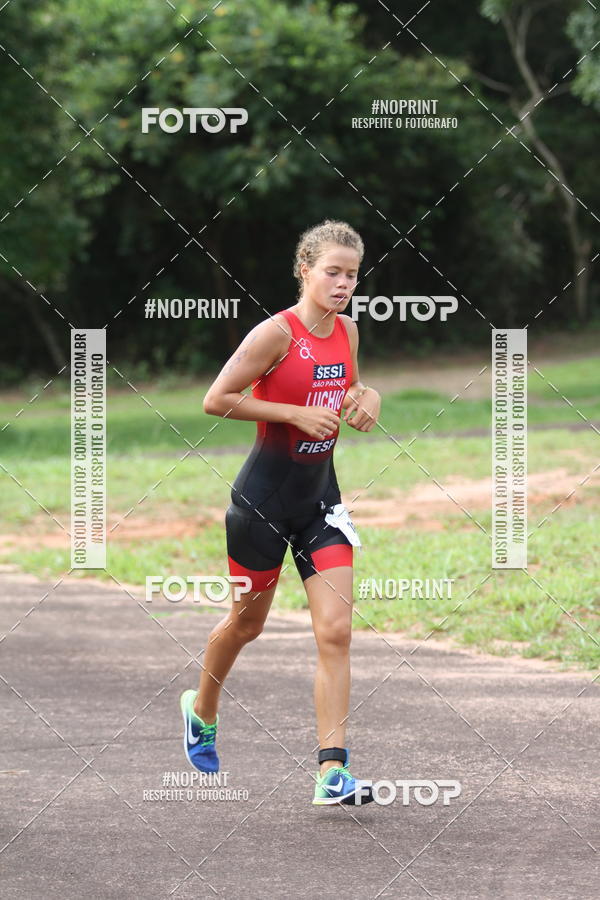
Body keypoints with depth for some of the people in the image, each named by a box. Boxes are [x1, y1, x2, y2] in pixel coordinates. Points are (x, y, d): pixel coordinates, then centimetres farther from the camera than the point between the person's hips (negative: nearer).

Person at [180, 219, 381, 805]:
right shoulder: (277, 333, -16)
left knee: (335, 630, -9)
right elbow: (216, 401, -17)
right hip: (265, 496, -5)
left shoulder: (348, 331, 4)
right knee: (247, 621, 13)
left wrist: (366, 398, 0)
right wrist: (296, 413, -20)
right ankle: (201, 709, 44)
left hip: (321, 499, 5)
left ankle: (332, 771, -12)